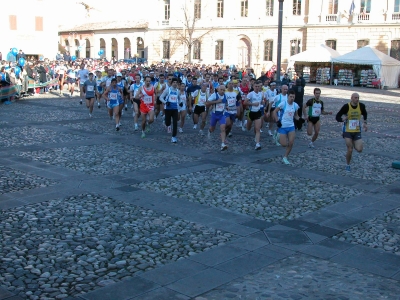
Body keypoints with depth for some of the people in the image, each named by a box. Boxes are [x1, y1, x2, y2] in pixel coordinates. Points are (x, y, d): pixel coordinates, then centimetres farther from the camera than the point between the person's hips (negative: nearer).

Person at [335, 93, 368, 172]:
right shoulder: (346, 106, -13)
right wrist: (342, 119, -30)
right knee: (350, 150, -7)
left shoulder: (361, 106, -3)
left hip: (357, 132, 3)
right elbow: (337, 117, -9)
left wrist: (365, 123, 10)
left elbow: (364, 114, 20)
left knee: (359, 150, -8)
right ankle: (347, 165, 18)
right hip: (348, 131, -3)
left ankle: (354, 144, 28)